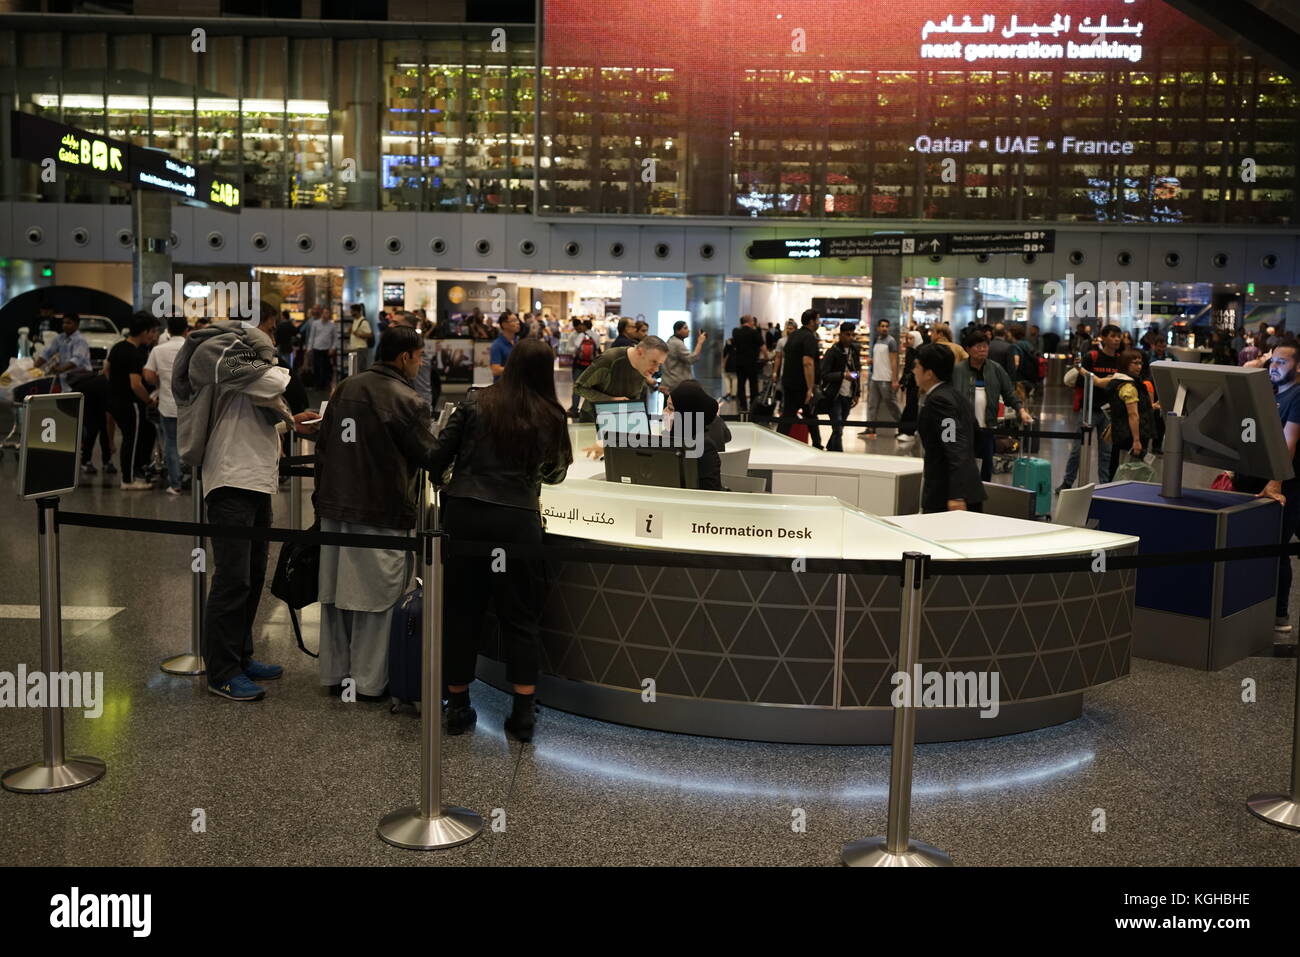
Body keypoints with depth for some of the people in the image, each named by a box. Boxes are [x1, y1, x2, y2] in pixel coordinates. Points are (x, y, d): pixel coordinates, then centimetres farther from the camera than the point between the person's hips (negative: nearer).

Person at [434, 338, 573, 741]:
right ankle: (523, 712, 10)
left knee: (461, 610, 12)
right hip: (517, 521, -1)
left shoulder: (475, 404, 1)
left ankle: (457, 706, 21)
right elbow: (553, 474, 14)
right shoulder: (550, 417, 2)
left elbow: (437, 458, 1)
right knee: (520, 616, 9)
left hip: (464, 513, 1)